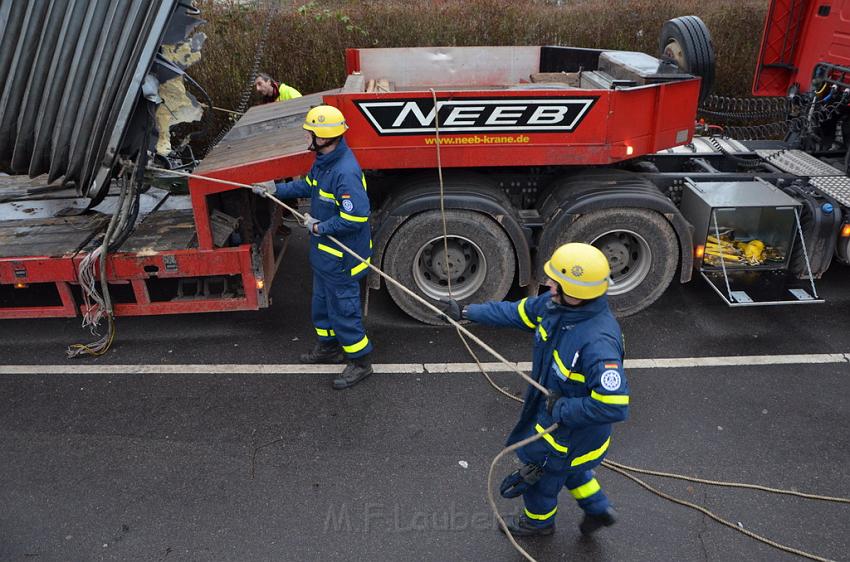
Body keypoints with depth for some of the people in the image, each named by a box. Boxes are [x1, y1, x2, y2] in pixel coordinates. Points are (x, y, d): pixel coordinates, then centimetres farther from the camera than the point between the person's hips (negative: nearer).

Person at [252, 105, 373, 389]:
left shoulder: (345, 172, -31)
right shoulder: (324, 159, 0)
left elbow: (356, 218, -34)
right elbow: (309, 184, 19)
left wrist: (320, 227, -22)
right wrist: (277, 189, 15)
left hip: (341, 258, -10)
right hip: (324, 251, 10)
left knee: (343, 307, 4)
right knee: (322, 301, 25)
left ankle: (360, 361, 21)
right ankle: (328, 346, 45)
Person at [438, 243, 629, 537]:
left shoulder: (599, 342, -41)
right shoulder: (554, 304, -16)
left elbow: (614, 406, -41)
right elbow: (515, 312, 2)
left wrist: (562, 409, -29)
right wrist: (466, 311, 5)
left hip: (573, 430, -7)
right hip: (552, 408, 7)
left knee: (540, 472, 21)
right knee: (567, 465, 33)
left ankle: (538, 521, 55)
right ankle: (598, 509, 57)